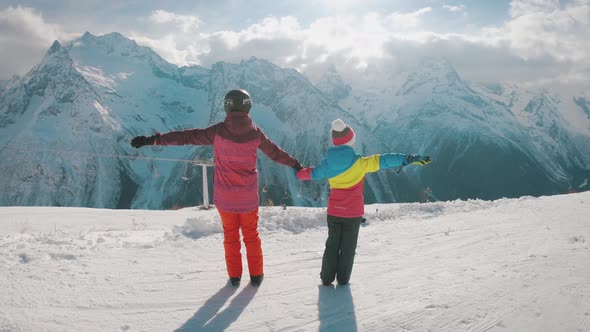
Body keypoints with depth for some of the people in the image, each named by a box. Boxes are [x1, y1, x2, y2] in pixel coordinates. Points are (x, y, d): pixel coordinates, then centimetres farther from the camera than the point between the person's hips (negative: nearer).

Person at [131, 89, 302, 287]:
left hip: (225, 196, 0)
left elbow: (186, 137, -15)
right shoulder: (255, 133, -10)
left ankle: (234, 276, 23)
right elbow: (275, 152, 3)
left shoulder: (218, 132, -15)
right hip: (249, 196, 1)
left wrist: (152, 140, -10)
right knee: (251, 235, 17)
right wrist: (295, 164, 21)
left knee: (230, 235, 17)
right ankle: (256, 276, 24)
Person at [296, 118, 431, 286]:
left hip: (333, 212, 3)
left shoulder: (327, 163, -4)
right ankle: (343, 280, 19)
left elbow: (313, 173, 12)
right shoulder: (358, 163, -18)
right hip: (353, 213, -3)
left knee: (332, 245, 18)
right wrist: (408, 159, -24)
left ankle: (327, 278, 21)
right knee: (348, 247, 12)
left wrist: (299, 173, 35)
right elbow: (381, 160, -24)